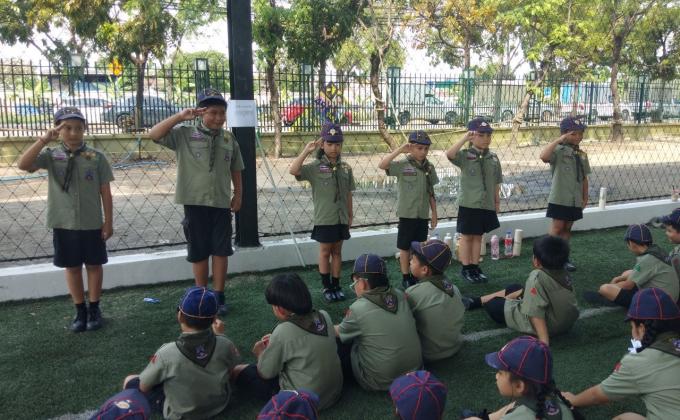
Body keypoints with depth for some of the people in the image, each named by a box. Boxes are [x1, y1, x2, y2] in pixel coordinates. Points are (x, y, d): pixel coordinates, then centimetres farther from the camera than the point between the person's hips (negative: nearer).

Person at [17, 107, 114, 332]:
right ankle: (80, 311, 27)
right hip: (63, 224, 1)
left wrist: (108, 222, -4)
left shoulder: (96, 157, -6)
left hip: (92, 224, -1)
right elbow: (23, 165, -20)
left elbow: (105, 192, -3)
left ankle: (94, 309, 27)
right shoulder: (51, 155, -3)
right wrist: (43, 140, -25)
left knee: (94, 265, 11)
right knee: (71, 267, 12)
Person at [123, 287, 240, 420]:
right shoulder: (224, 345, -25)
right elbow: (234, 363, -1)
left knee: (130, 381, 11)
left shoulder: (167, 353, -31)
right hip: (220, 404, 3)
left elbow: (144, 386, -15)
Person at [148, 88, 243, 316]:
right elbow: (154, 134, -13)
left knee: (221, 250, 5)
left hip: (222, 203, 2)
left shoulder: (229, 138, 6)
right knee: (198, 252, 9)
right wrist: (180, 116, -20)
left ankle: (219, 296, 17)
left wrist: (237, 195, 11)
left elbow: (235, 169, 14)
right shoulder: (184, 134, -2)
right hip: (195, 202, -2)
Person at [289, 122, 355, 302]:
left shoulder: (345, 168, 4)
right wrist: (307, 150, -24)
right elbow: (294, 170, -27)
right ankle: (326, 287, 19)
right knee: (325, 252, 7)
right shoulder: (315, 167, -10)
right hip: (324, 218, -4)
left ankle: (336, 285, 23)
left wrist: (350, 215, 10)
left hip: (341, 218, 4)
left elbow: (348, 193, 9)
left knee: (337, 251, 13)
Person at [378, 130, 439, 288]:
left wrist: (434, 213, 10)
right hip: (407, 213, -4)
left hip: (423, 214, 4)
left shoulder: (429, 167, 5)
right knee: (405, 247, 6)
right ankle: (406, 277, 19)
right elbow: (382, 165, -26)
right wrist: (399, 150, -27)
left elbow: (431, 192, 10)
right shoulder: (402, 165, -10)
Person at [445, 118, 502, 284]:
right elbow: (449, 154, -32)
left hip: (487, 205, 4)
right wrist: (464, 138, -30)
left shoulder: (493, 157, 4)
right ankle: (466, 268, 17)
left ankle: (475, 267, 25)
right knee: (467, 237, 7)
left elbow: (496, 183, 11)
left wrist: (497, 201, 13)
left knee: (478, 236, 14)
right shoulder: (465, 155, -10)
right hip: (468, 204, -4)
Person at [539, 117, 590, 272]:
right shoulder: (559, 150, -10)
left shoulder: (582, 155, 11)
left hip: (575, 200, 6)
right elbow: (544, 156, -33)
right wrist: (558, 140, -28)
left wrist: (585, 197, 14)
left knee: (567, 228, 12)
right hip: (559, 198, -6)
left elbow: (584, 178, 15)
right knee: (557, 227, -3)